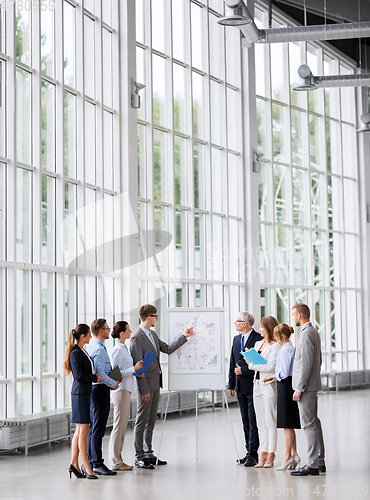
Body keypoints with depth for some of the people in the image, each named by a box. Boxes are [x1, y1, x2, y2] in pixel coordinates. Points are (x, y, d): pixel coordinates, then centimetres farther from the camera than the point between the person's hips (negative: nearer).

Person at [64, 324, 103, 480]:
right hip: (80, 393, -10)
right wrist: (96, 378, -9)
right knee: (83, 430, -6)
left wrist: (96, 377, 9)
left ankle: (74, 463, 12)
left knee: (79, 430, 9)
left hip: (85, 393, 10)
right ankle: (86, 465, -2)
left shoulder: (82, 351, 14)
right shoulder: (76, 353, -15)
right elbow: (79, 376, -19)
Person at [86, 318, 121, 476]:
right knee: (98, 428, -7)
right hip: (100, 389, -10)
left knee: (93, 427, 13)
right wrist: (114, 383, -9)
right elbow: (100, 374, -22)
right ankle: (97, 464, -5)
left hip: (94, 388, 10)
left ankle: (91, 462, 18)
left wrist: (114, 380, 14)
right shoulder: (99, 349, -17)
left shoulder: (92, 346, 14)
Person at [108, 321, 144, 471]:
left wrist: (136, 372, 8)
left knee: (122, 426, 12)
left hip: (125, 390, 10)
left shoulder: (123, 348, 15)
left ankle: (118, 460, 17)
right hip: (120, 390, -10)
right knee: (119, 426, -5)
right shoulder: (118, 350, -15)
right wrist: (134, 369, -16)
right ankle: (115, 462, -1)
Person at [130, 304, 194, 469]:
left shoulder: (153, 334, 14)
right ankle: (139, 457, 2)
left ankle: (148, 454, 20)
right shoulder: (137, 337, -15)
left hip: (155, 383, 9)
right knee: (142, 421, -3)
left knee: (151, 420, 13)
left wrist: (184, 336, 19)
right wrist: (144, 390, -19)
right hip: (146, 384, -9)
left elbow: (167, 349, 21)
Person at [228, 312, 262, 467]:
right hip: (241, 388, 8)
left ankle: (253, 454, -2)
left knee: (253, 422, -5)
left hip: (253, 386, -8)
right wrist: (231, 385, 13)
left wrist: (243, 371, -13)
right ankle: (249, 453, 17)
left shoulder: (258, 339, -10)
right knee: (246, 423, 11)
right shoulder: (236, 339, 15)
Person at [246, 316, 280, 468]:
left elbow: (270, 367, -17)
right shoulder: (258, 344, 16)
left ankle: (271, 456, -1)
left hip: (269, 385, -8)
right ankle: (263, 454, 11)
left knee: (270, 422, -5)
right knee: (261, 423, 8)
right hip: (257, 384, 8)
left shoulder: (275, 346, -8)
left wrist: (252, 364, -12)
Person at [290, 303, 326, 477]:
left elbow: (306, 363, -21)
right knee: (314, 422, 13)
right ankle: (319, 461, 18)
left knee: (309, 424, -9)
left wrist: (299, 389, -19)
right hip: (312, 384, 10)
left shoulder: (306, 334, -16)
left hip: (306, 386, -10)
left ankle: (312, 465, -8)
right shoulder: (313, 332, 16)